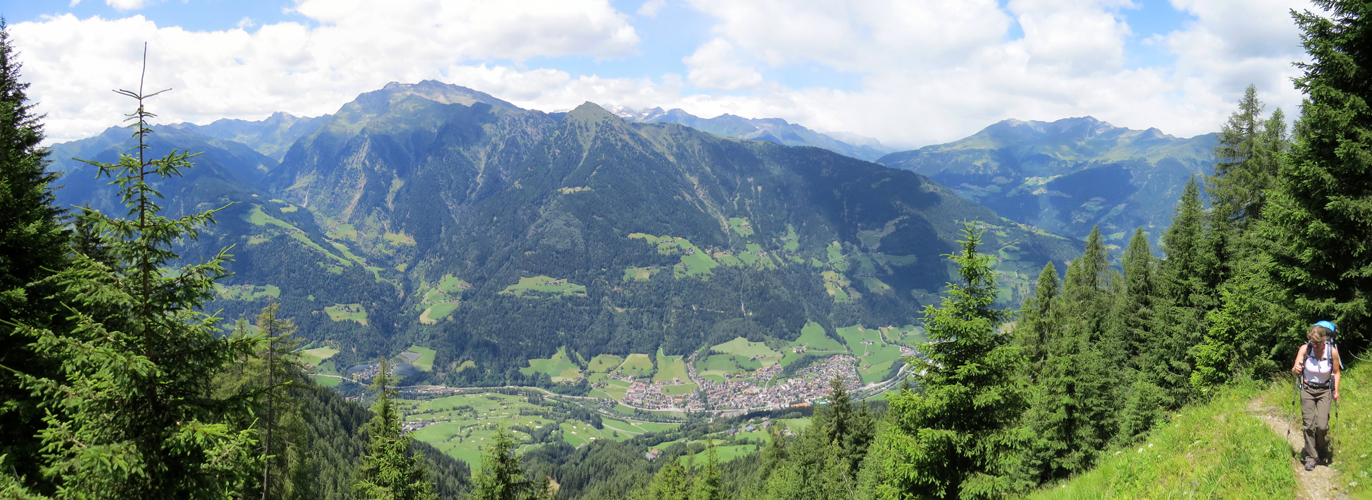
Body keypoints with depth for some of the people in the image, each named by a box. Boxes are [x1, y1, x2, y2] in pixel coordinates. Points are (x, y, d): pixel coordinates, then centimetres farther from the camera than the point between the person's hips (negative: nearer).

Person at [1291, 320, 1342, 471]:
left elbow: (1336, 372, 2)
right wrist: (1296, 369, -38)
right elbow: (1294, 370, -15)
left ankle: (1322, 453, 17)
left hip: (1325, 391, 0)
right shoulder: (1305, 348, -13)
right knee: (1308, 425, -5)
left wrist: (1336, 390, -8)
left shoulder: (1332, 351, -13)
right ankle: (1310, 457, 6)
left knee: (1322, 425, -10)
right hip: (1307, 389, 1)